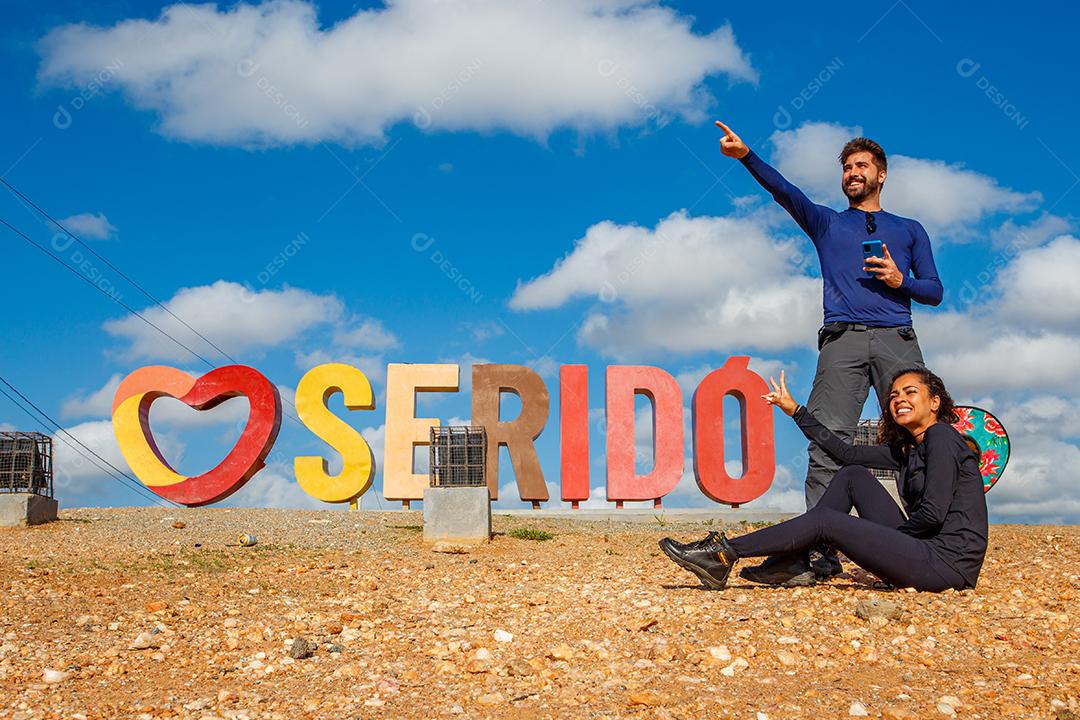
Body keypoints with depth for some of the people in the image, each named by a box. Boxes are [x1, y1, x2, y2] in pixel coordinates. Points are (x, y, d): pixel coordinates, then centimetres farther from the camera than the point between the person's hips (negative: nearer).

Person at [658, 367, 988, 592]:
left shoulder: (941, 436, -7)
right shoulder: (907, 450, 19)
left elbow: (934, 513, -17)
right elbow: (847, 452, 21)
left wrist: (887, 535, -1)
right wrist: (795, 410, 21)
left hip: (948, 561, -8)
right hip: (923, 550, 8)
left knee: (825, 521, -13)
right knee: (852, 475, 8)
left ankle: (722, 555, -6)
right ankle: (793, 565, 3)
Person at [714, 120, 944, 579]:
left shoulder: (909, 230, 25)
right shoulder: (826, 223, 24)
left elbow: (934, 291, 20)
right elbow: (784, 192, 6)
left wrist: (900, 280, -1)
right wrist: (746, 156, -10)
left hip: (897, 340, 1)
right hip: (842, 340, -1)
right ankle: (821, 551, -16)